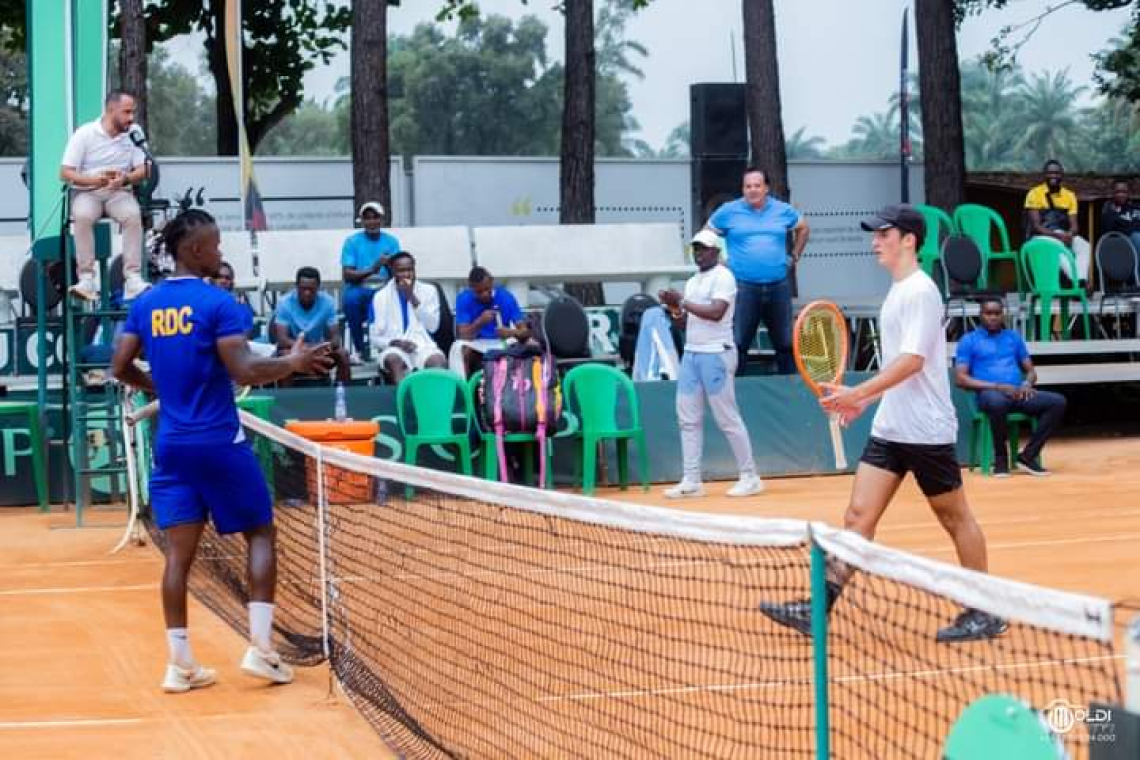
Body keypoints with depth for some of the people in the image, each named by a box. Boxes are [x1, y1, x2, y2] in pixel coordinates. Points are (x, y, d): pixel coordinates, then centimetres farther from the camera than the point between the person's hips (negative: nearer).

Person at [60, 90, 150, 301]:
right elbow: (65, 173, -7)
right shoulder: (84, 134, -5)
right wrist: (94, 179, -25)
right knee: (83, 216, -35)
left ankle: (133, 278, -33)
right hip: (86, 193, -2)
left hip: (119, 193, 2)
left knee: (133, 215, -31)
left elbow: (143, 170, 0)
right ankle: (86, 279, -32)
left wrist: (126, 178, -22)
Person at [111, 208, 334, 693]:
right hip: (220, 441, -5)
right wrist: (293, 362, -3)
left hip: (171, 443, 5)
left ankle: (180, 663, 4)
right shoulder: (217, 303, -12)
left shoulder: (144, 304, 6)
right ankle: (260, 648, 2)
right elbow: (244, 372, -18)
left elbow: (120, 367, 10)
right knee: (261, 535, 9)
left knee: (180, 550, 6)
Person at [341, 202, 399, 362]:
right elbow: (346, 275, -7)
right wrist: (372, 269, -21)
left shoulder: (391, 241, 8)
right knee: (351, 298, -36)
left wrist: (389, 265, -22)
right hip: (359, 290, -1)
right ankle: (360, 348, -21)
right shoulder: (352, 241, 2)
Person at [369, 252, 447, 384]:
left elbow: (433, 326, -2)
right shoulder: (381, 296, 7)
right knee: (393, 359, -37)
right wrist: (395, 342, -14)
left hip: (424, 346, 0)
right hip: (395, 348, 0)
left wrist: (412, 298, -8)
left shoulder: (429, 291, 9)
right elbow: (375, 338, 7)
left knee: (439, 361, -35)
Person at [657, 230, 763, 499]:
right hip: (691, 354, 8)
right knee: (688, 419, 3)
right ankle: (691, 481, 5)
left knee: (727, 418, -5)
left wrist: (683, 302, -17)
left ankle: (750, 477, 2)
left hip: (716, 354, -8)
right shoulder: (692, 282, 18)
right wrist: (674, 308, -1)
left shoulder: (722, 276, -6)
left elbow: (716, 312, -20)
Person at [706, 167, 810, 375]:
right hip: (743, 286, -3)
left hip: (778, 286, 3)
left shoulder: (783, 211, 8)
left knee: (786, 342, 8)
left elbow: (803, 229, 25)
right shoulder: (729, 211, 1)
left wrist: (795, 256, 17)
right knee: (738, 343, -4)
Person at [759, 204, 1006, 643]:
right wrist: (865, 401, 17)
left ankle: (987, 615, 15)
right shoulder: (897, 292, 14)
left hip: (926, 431, -9)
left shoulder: (919, 291, -14)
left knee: (956, 519, 4)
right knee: (859, 516, 0)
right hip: (889, 429, 9)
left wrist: (857, 393, -27)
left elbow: (913, 360, -24)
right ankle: (819, 609, -5)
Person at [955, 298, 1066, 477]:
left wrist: (1027, 384, -3)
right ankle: (1000, 457, -20)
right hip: (989, 393, -5)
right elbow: (961, 379, -2)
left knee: (1058, 402, -20)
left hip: (1018, 394, 5)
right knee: (998, 403, -42)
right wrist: (996, 386, -13)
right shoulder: (969, 341, 8)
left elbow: (1030, 370, 23)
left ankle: (1028, 456, -16)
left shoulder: (1014, 337, 22)